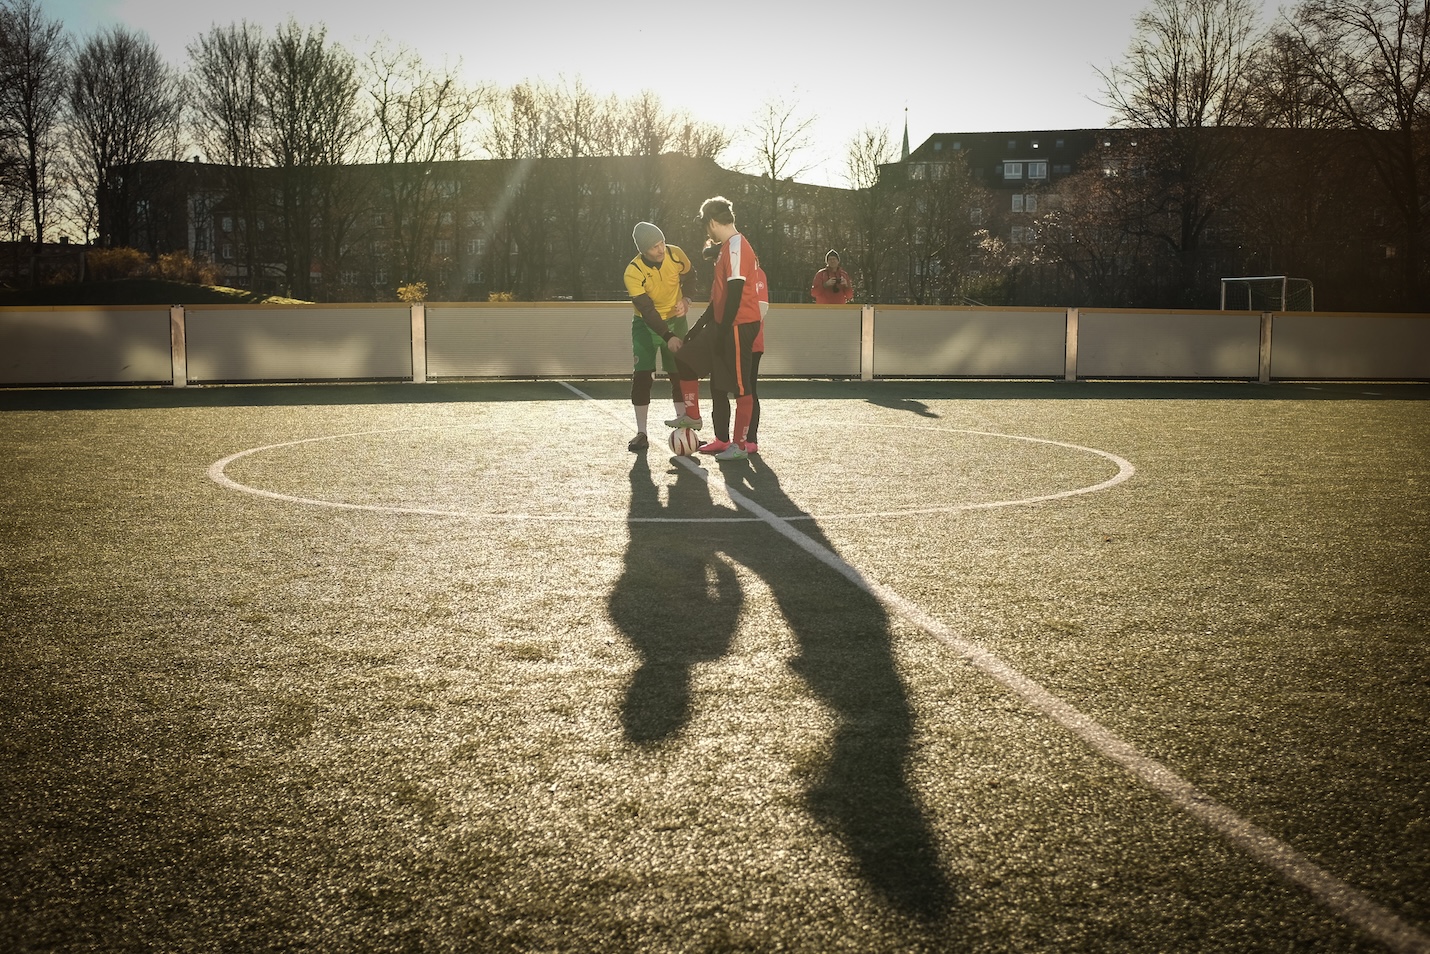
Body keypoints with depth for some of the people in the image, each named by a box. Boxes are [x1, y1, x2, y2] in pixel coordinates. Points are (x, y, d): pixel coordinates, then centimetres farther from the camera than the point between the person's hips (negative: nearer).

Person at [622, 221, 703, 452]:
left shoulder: (675, 254, -16)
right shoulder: (633, 272, -25)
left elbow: (691, 276, 5)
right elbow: (647, 310, -28)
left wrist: (686, 299, -11)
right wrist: (668, 337, -35)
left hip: (675, 320, 2)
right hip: (646, 324, -2)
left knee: (679, 373, -1)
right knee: (642, 377, -7)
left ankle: (684, 418, 10)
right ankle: (641, 434, 0)